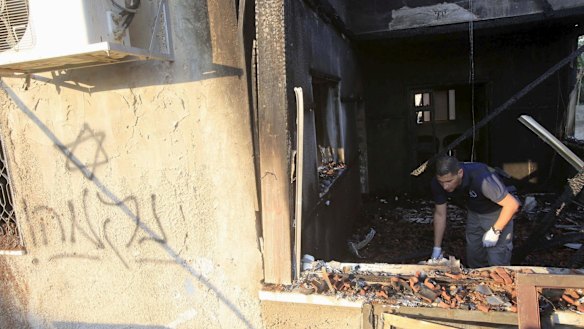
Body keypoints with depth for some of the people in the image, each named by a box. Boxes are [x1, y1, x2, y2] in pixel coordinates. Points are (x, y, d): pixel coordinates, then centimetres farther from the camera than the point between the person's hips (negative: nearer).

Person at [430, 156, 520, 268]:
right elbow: (440, 215, -10)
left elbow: (512, 204, -28)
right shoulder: (438, 184, -23)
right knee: (473, 259, 12)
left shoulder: (481, 179, -39)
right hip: (474, 213, 5)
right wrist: (437, 248, -8)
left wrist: (495, 231, -25)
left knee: (497, 262, -6)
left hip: (497, 213, -5)